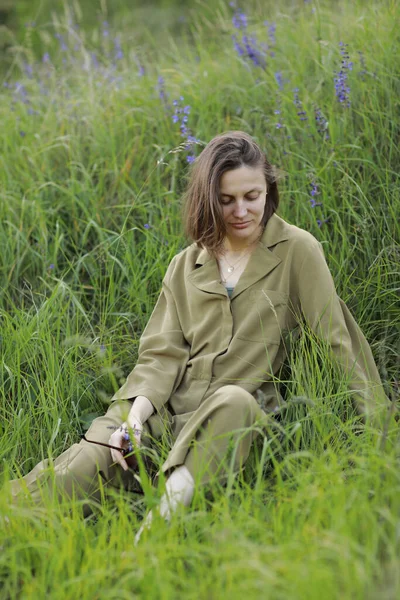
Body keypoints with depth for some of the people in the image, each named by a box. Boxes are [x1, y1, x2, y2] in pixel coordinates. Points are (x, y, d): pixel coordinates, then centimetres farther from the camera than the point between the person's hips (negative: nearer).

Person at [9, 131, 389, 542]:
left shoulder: (297, 250, 6)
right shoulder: (185, 266, 16)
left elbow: (336, 339, 4)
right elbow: (162, 354, 8)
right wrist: (135, 419, -11)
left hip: (238, 413, -3)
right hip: (167, 407, 3)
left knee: (233, 401, -39)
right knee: (88, 460, -27)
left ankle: (160, 521, -52)